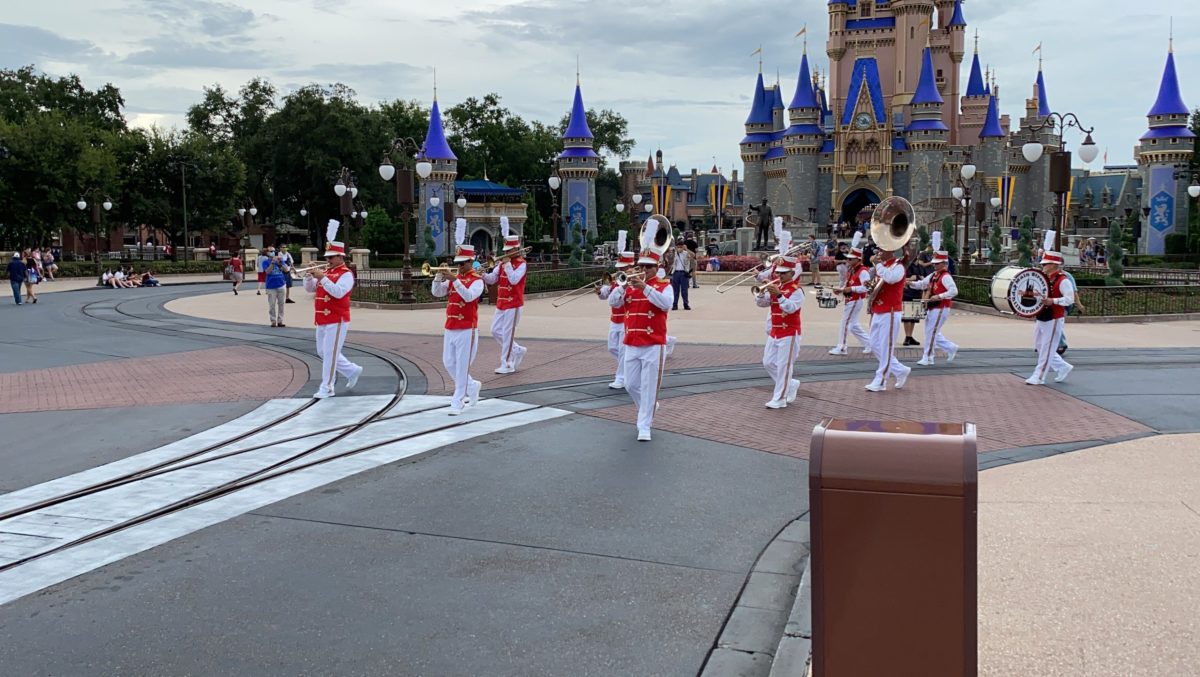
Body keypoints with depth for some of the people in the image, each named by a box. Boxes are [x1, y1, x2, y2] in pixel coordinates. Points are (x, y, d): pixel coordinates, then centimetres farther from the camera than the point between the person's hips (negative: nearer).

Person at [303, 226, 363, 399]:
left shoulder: (346, 274, -11)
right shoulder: (325, 272, 14)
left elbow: (338, 292, -26)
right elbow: (309, 289, 14)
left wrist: (322, 278, -27)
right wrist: (310, 274, -4)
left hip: (337, 320, -9)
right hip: (322, 320, 9)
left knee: (330, 353, -7)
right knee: (322, 352, 15)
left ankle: (326, 388, 0)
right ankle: (352, 371, 27)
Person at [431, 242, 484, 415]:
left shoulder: (477, 280, -6)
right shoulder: (453, 278, 13)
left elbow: (469, 296, -24)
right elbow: (436, 292, 4)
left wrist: (455, 280, -30)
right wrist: (439, 275, -12)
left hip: (467, 330, -7)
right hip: (450, 328, 7)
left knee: (462, 366, -3)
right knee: (448, 363, 11)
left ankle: (457, 403, 2)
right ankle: (472, 386, 31)